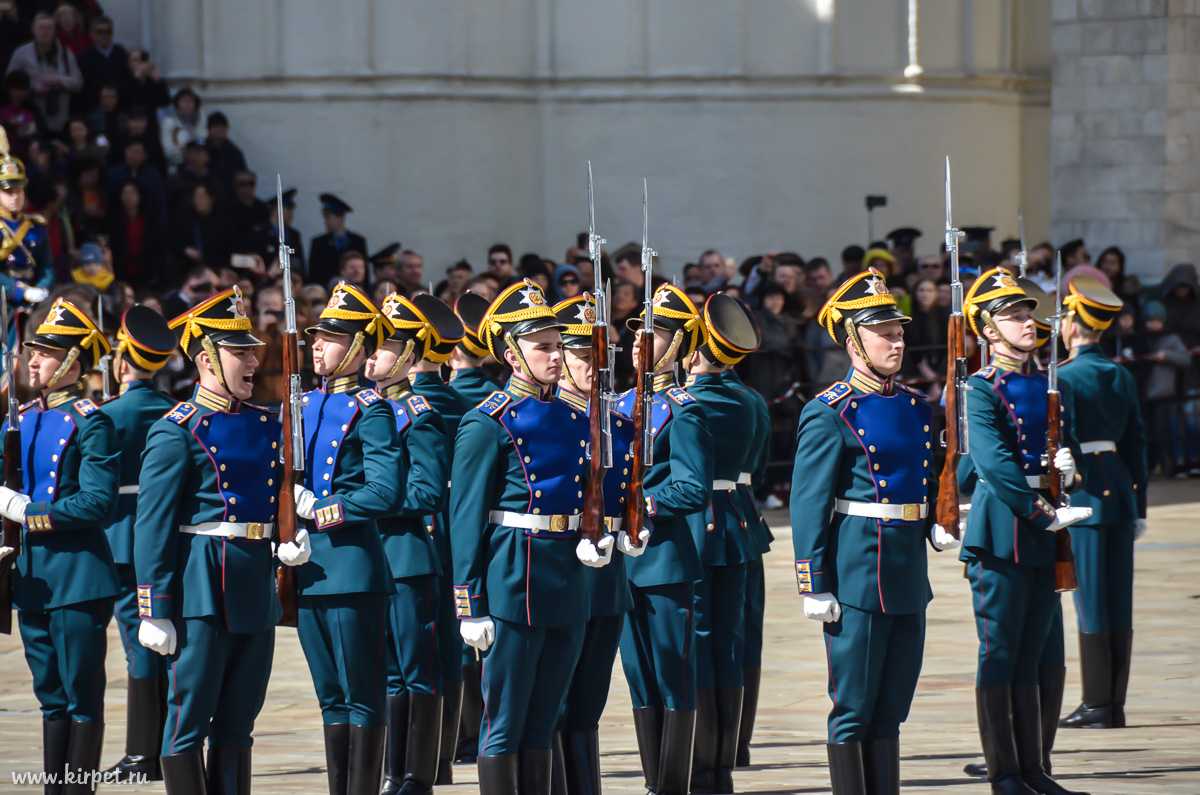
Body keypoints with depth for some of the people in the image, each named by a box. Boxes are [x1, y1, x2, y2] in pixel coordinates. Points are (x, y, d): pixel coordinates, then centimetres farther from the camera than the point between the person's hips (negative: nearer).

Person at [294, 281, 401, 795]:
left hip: (351, 559, -8)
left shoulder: (369, 410, -8)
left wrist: (320, 513, -13)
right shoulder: (306, 405, 14)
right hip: (309, 568, 8)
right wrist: (293, 494, -1)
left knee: (361, 696, -3)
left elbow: (385, 494, -16)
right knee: (331, 696, 11)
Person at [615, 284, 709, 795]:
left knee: (674, 680, -2)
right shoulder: (623, 404, 13)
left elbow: (694, 490, -13)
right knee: (641, 678, 11)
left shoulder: (682, 411, -8)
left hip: (665, 558, -7)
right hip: (624, 558, 7)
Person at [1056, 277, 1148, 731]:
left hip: (1084, 495, -7)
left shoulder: (1064, 378, -10)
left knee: (1091, 604, -4)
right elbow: (1136, 443, 13)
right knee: (1119, 604, 7)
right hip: (1121, 488, 7)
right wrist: (1138, 509, 17)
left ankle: (1097, 705, -2)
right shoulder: (1122, 376, 10)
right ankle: (1115, 704, 9)